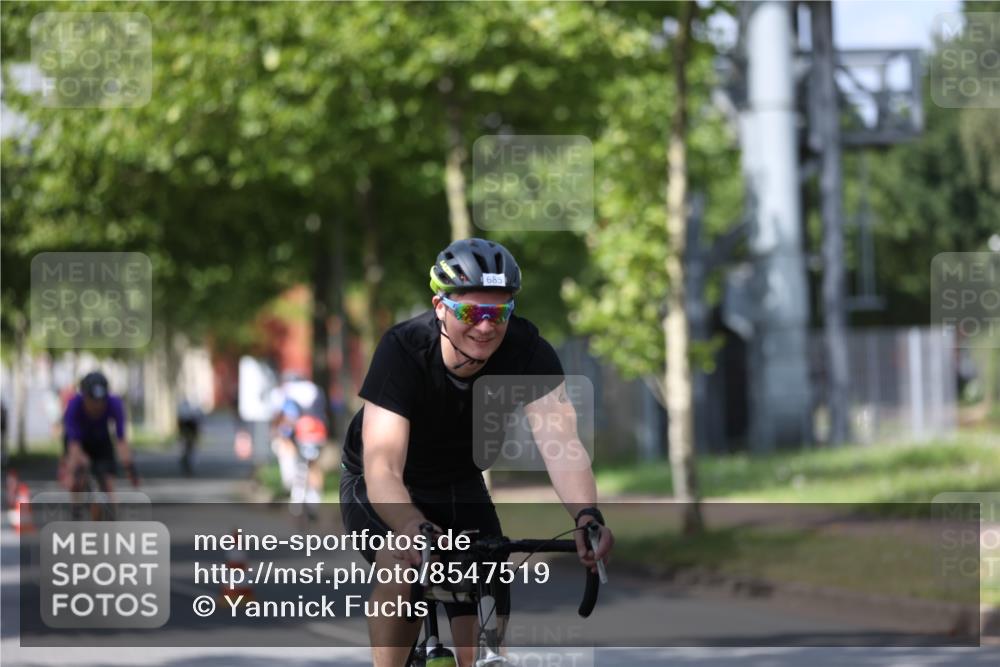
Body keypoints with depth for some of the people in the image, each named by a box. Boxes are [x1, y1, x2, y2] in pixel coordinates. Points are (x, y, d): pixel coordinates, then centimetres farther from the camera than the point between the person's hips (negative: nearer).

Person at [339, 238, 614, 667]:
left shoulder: (527, 351, -26)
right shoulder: (402, 350, -33)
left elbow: (560, 443, -38)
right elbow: (382, 468, -42)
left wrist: (587, 516, -57)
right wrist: (413, 528, -62)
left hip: (461, 487, 3)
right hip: (382, 490, -3)